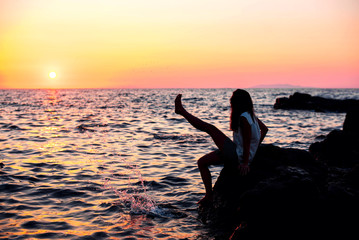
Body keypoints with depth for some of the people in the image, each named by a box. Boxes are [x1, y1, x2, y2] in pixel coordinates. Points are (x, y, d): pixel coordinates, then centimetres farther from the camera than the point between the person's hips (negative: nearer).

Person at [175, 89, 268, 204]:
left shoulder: (243, 118, -20)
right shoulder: (250, 115, 8)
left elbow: (247, 142, -22)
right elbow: (264, 129, 18)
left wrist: (245, 163, -21)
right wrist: (254, 148, 18)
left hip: (237, 157, -10)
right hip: (235, 155, 10)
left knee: (210, 128, -11)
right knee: (202, 162, 16)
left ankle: (181, 111, 0)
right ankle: (209, 195, 18)